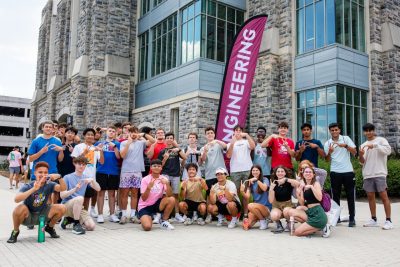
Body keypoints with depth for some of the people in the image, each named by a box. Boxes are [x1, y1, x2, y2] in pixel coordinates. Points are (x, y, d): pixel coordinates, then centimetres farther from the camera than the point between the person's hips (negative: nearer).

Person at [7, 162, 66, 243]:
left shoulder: (49, 185, -10)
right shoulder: (28, 186, -19)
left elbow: (63, 189, -27)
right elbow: (16, 199, -37)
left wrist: (59, 177, -45)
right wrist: (34, 189, -47)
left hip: (42, 215, 3)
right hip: (27, 216, -3)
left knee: (61, 208, -17)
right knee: (20, 208, -36)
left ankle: (49, 227, 12)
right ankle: (15, 231, -5)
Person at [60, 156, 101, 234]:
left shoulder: (86, 178, 10)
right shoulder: (67, 177, -3)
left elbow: (98, 189, -3)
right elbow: (62, 195, -11)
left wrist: (92, 180, -21)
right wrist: (75, 189, -26)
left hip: (79, 208, 5)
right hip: (67, 206, -5)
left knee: (91, 226, -16)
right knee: (79, 198, -37)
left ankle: (69, 220, 10)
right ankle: (76, 224, -19)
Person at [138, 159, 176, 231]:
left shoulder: (163, 179, -3)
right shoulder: (145, 180, -10)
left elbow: (169, 195, -14)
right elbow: (143, 199, -15)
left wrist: (167, 184, -30)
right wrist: (149, 187, -31)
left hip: (157, 204, 3)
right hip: (145, 206, -3)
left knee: (172, 200, -25)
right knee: (147, 227, -28)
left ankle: (164, 222, -5)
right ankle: (145, 218, 11)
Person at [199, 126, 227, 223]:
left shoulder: (219, 144, 8)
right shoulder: (203, 148, 12)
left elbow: (225, 146, -15)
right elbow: (203, 160, -4)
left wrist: (216, 141, -31)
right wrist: (205, 152, -23)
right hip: (209, 175, 1)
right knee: (209, 195, 5)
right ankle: (209, 214, 12)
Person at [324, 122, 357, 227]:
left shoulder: (346, 139, 3)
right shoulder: (327, 143, 6)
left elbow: (354, 152, -4)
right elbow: (327, 160, 5)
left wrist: (345, 146, -19)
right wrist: (329, 152, -14)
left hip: (348, 171, -1)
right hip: (335, 172, 1)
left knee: (350, 195, 2)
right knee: (335, 195, 6)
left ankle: (352, 218, 10)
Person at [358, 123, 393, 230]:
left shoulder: (381, 140, 2)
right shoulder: (363, 145, 16)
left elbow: (388, 150, -16)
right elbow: (363, 162, 13)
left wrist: (374, 145, -23)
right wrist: (361, 155, -8)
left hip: (379, 173, -5)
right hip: (367, 174, 5)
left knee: (383, 196, -7)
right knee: (370, 196, 7)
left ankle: (388, 220, -3)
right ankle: (373, 219, 16)